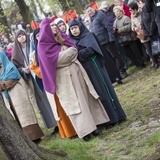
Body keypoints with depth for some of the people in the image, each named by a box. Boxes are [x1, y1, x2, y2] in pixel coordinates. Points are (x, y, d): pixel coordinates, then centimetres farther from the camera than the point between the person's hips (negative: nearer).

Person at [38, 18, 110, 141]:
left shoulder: (63, 38, 13)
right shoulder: (44, 45, -7)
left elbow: (75, 51, 7)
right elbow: (56, 59, -16)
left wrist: (66, 54, -12)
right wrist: (70, 51, -5)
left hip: (76, 72, 6)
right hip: (63, 77, -6)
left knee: (85, 98, 5)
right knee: (73, 103, -4)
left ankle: (91, 125, 10)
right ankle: (84, 130, -1)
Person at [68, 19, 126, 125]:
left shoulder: (87, 36, -2)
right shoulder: (72, 41, 13)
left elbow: (90, 49, -17)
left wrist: (77, 55, -14)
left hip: (93, 67, -5)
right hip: (83, 70, 5)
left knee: (103, 89, -3)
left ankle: (114, 115, 3)